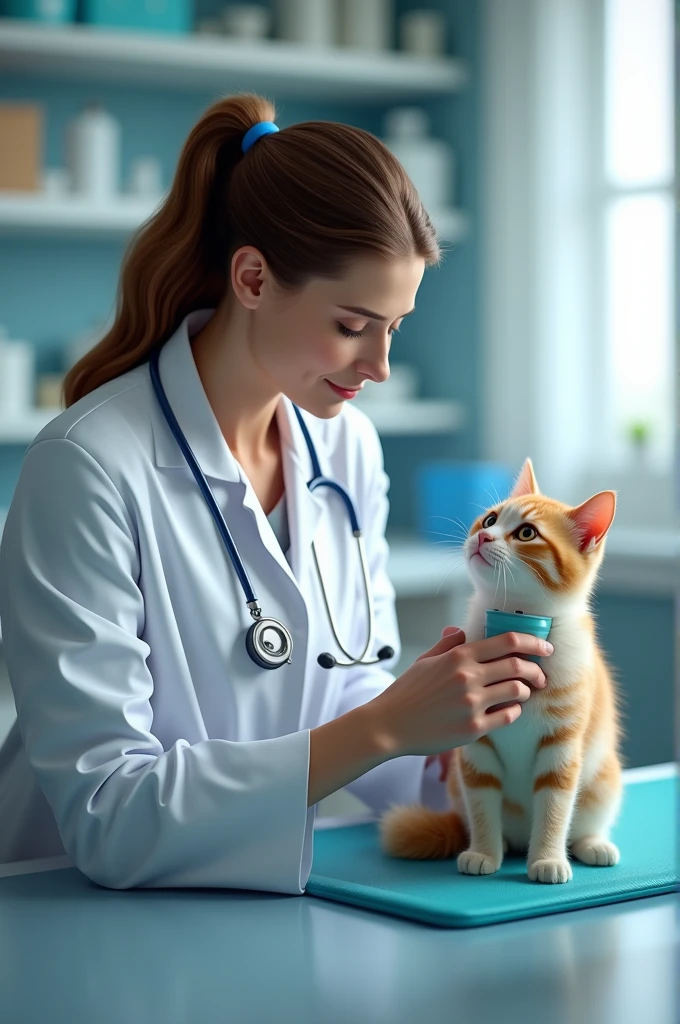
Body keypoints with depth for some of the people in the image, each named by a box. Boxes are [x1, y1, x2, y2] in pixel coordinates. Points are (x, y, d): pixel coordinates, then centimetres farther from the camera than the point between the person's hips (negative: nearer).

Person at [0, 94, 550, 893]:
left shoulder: (349, 446, 3)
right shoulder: (89, 467, -17)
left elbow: (346, 704, 10)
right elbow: (105, 817, -20)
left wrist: (457, 719, -11)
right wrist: (383, 727, -25)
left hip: (268, 901, 5)